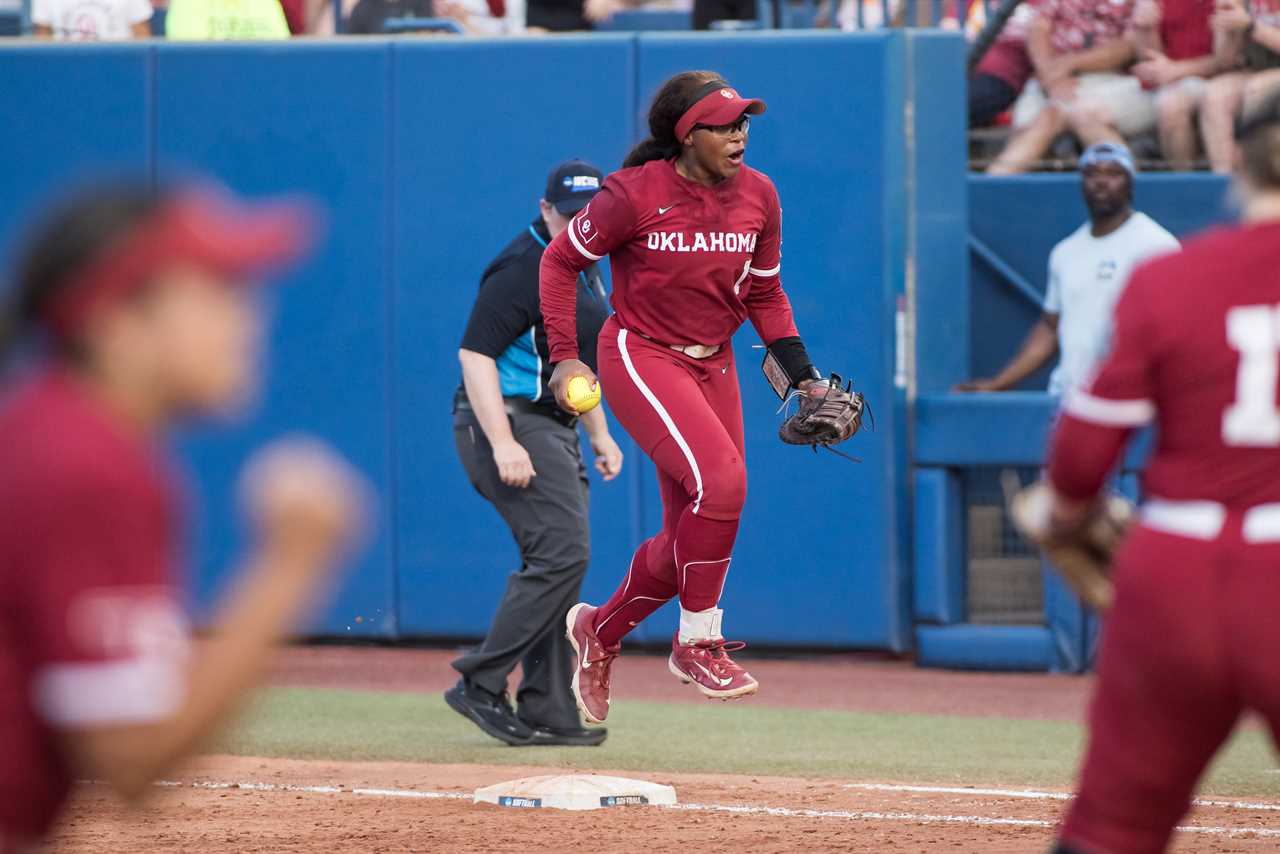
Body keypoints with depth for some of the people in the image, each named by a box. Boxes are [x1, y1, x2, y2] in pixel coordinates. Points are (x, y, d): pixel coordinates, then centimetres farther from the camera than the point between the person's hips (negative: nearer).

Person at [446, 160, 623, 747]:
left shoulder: (583, 270, 17)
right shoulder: (521, 270, -14)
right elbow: (475, 354, -20)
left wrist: (599, 433, 23)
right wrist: (502, 443, -28)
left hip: (554, 430, 10)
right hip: (509, 421, -10)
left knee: (558, 564, 7)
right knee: (561, 551, -19)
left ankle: (548, 713, 10)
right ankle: (480, 684, -15)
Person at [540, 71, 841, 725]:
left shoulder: (757, 197, -1)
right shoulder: (636, 195, -16)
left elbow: (763, 295, 12)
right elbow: (562, 259, -3)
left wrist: (803, 375, 3)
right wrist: (564, 356, -9)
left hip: (714, 367, 6)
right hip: (640, 357, -6)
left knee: (693, 537, 5)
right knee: (720, 479, -26)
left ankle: (598, 631, 31)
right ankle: (696, 642, -10)